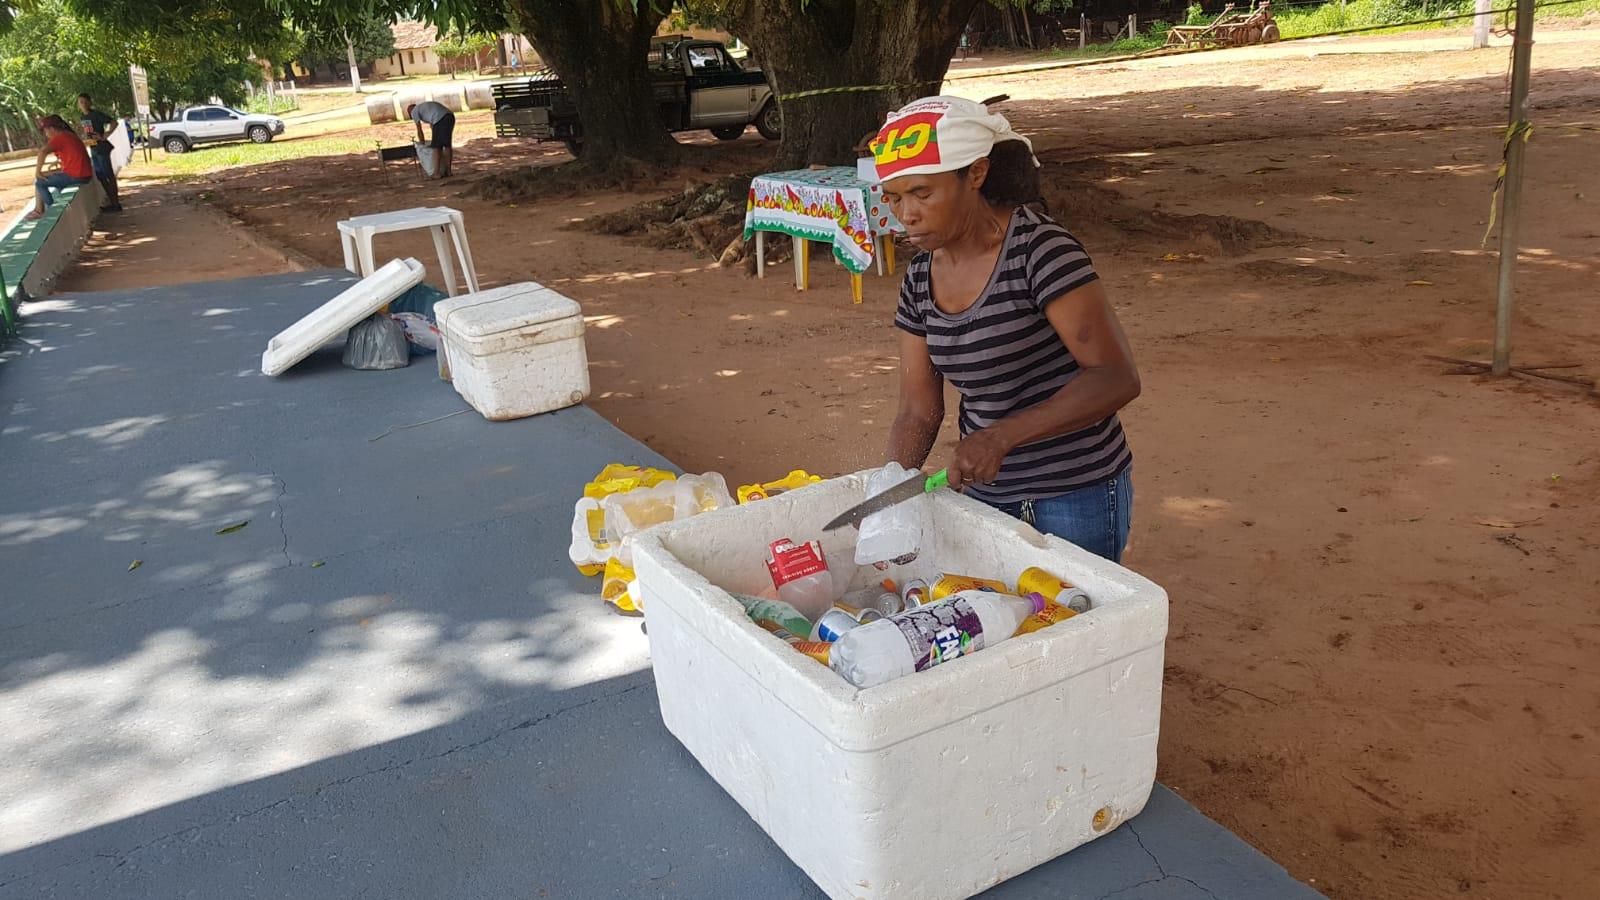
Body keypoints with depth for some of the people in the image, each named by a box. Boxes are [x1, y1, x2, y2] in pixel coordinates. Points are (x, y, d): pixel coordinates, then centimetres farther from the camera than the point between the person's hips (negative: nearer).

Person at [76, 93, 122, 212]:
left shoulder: (96, 114, -13)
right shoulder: (82, 117, 10)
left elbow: (114, 123, -21)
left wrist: (105, 136, -21)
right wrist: (85, 139, 15)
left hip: (102, 147, -8)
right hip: (93, 149, 8)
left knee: (108, 175, -4)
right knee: (100, 176, 10)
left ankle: (115, 204, 0)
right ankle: (112, 201, 18)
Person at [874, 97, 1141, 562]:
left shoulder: (1039, 249, -19)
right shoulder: (920, 279, 1)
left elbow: (1117, 378, -24)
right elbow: (919, 411, 3)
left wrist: (1001, 436, -32)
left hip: (1076, 500, -6)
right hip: (986, 495, 6)